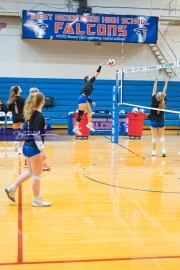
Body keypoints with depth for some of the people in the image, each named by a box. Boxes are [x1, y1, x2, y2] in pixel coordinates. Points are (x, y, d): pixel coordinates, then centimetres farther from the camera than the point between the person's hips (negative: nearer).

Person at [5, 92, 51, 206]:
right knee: (37, 175, 4)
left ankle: (12, 188, 24)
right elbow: (36, 135, -23)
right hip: (34, 148, -9)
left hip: (27, 146, 9)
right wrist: (43, 151, -23)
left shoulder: (31, 114, 8)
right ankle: (37, 199, 14)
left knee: (30, 172, 22)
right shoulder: (39, 116, -19)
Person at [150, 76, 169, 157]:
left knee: (154, 137, 5)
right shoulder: (163, 102, -10)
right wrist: (166, 82, 7)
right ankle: (163, 150, -7)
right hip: (161, 122, 2)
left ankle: (154, 151, 10)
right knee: (162, 136, 9)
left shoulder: (154, 101, -16)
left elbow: (154, 90, -10)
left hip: (154, 122, -2)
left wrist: (156, 81, -3)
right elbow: (164, 91, -1)